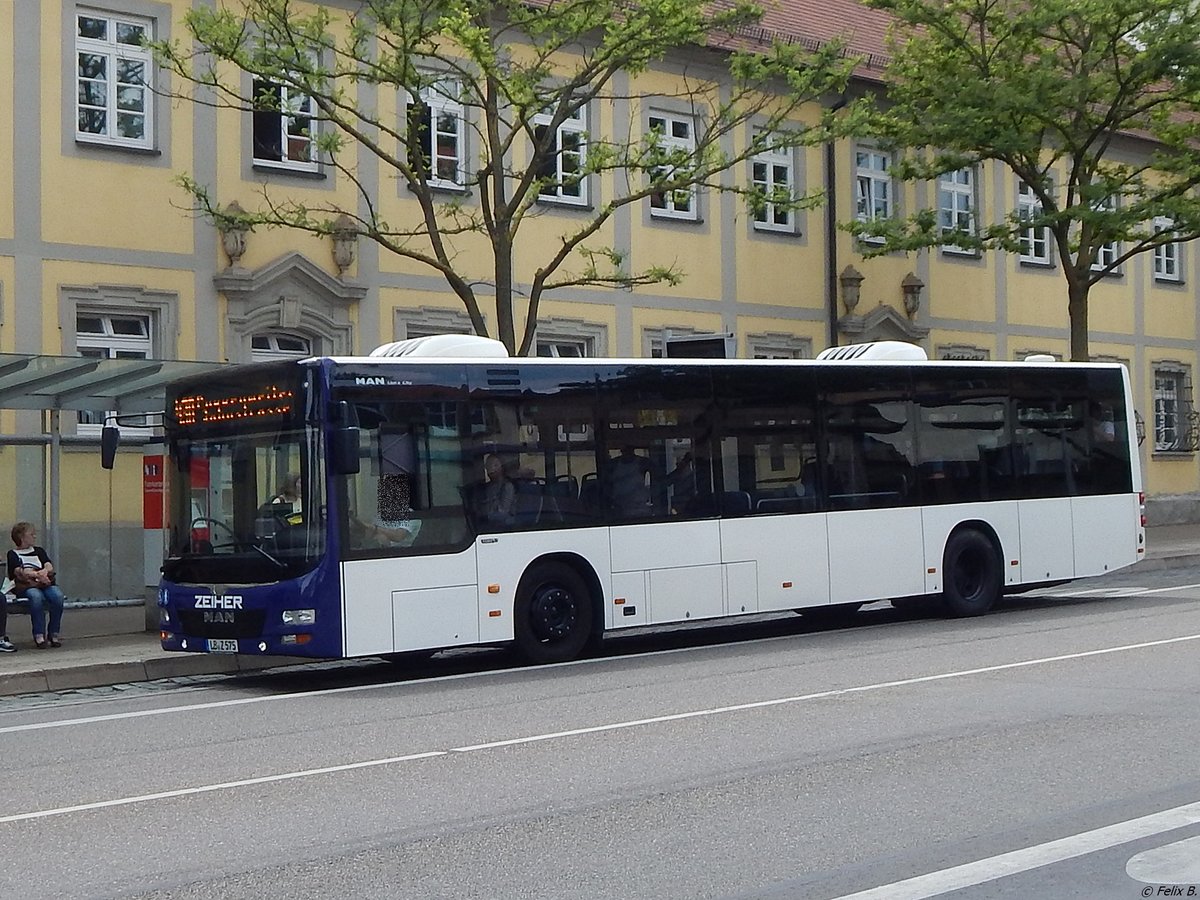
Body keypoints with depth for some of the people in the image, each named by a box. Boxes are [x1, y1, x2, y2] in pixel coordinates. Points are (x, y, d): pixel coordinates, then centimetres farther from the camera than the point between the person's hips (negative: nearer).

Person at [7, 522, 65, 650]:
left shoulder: (39, 551, 27)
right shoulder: (13, 554, 14)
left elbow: (50, 566, 10)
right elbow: (19, 572, -5)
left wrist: (44, 571, -15)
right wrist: (37, 575, -22)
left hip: (46, 583, 3)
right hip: (26, 587, -3)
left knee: (57, 595, -30)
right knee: (36, 596, -38)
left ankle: (54, 634, -23)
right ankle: (39, 636, -36)